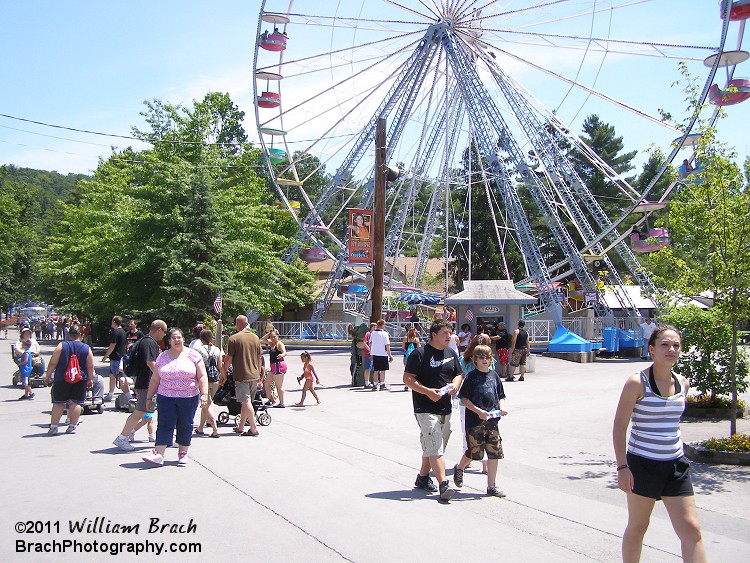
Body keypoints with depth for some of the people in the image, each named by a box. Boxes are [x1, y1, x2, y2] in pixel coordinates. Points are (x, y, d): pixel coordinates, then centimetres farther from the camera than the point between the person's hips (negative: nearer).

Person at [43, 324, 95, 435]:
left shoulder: (62, 346, -4)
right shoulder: (86, 348, 0)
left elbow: (53, 363, -4)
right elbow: (90, 366, 2)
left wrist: (48, 375, 7)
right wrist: (90, 379, 13)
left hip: (62, 379, -1)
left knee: (58, 403, 6)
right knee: (76, 403, 5)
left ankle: (53, 427, 6)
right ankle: (72, 427, 7)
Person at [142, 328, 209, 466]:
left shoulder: (193, 355, 2)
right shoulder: (162, 357, 9)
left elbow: (202, 377, -2)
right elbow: (155, 379, 12)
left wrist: (204, 394, -12)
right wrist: (149, 397, 10)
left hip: (189, 398, -1)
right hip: (166, 397, 1)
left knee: (185, 426, 4)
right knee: (164, 424, -6)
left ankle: (183, 453, 17)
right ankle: (158, 454, -9)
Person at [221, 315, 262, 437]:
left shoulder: (233, 339, -9)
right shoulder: (255, 337, 8)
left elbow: (228, 359, -8)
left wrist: (223, 374, 2)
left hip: (241, 376, -6)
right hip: (254, 375, 6)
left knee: (246, 401, -5)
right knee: (247, 401, 14)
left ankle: (254, 429, -9)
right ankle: (240, 427, 24)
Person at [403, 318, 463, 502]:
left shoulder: (451, 353, 13)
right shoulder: (420, 353, -10)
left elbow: (458, 374, 23)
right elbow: (407, 378, -12)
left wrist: (455, 385, 0)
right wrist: (428, 391, -22)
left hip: (445, 409, 8)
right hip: (425, 409, -7)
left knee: (433, 447, 15)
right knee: (435, 448, -13)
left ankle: (422, 478, 30)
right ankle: (444, 485, -16)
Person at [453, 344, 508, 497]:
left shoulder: (494, 375, 9)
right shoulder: (471, 376, -6)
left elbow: (501, 395, 18)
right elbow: (464, 399, -8)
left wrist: (502, 407, -2)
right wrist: (478, 411, -17)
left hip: (492, 420, 5)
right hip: (474, 421, -4)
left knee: (494, 453, 3)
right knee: (474, 452, 4)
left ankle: (491, 486, 14)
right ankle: (459, 468, 36)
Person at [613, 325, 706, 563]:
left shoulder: (683, 384, 5)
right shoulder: (637, 383, -13)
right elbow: (619, 427, -12)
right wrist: (622, 466, -17)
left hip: (676, 465, 5)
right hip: (643, 464, -5)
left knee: (691, 530, 1)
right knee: (637, 527, 10)